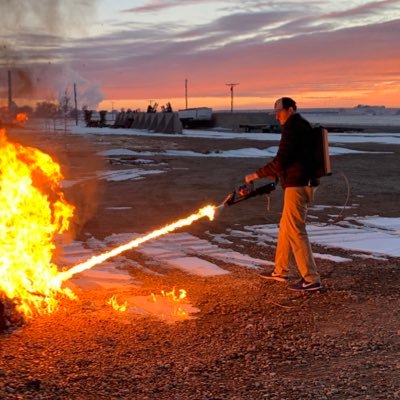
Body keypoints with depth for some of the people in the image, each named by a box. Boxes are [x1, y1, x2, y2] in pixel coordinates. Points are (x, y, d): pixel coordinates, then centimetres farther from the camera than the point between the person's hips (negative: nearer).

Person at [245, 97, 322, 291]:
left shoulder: (292, 127, -12)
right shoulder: (302, 126, 19)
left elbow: (280, 160, -17)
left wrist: (257, 174, -9)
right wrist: (276, 175, 23)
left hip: (297, 185, -10)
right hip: (301, 183, 10)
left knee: (295, 231, -9)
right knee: (285, 228, 18)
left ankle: (311, 279, -8)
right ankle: (280, 271, 28)